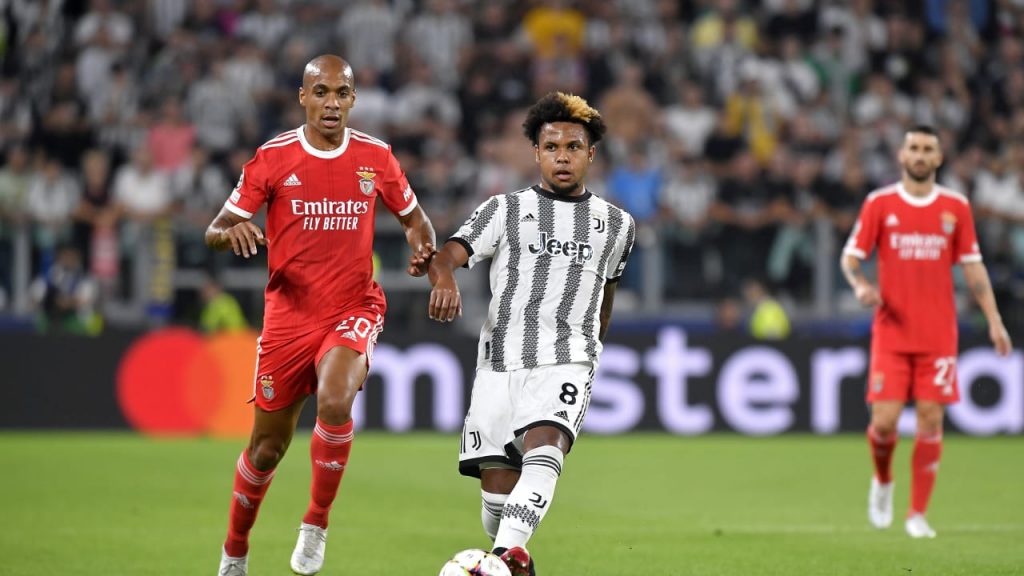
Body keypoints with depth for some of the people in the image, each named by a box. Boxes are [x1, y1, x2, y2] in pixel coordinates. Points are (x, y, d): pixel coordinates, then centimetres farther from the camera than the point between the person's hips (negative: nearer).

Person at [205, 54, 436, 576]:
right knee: (267, 448, 7)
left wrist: (423, 247, -8)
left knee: (334, 401, -30)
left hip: (353, 311, 0)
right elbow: (215, 233, -2)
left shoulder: (376, 157, 0)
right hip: (288, 314, 0)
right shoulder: (273, 158, -4)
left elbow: (413, 219, 15)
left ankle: (317, 524, -11)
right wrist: (231, 233, -26)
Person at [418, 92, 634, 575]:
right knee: (497, 486, -3)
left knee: (544, 447, -29)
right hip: (500, 360, 1)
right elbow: (449, 255, -6)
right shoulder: (505, 210, 10)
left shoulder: (616, 224, 17)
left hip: (566, 362, -1)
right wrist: (443, 277, -29)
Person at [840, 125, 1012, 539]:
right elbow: (850, 257, 4)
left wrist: (994, 320, 4)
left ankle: (918, 515, 5)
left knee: (931, 420, -4)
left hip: (939, 334, 1)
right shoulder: (879, 203, 3)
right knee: (884, 421, -8)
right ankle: (883, 481, 24)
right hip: (891, 331, -1)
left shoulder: (955, 207, 7)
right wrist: (859, 285, -18)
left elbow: (973, 267, 10)